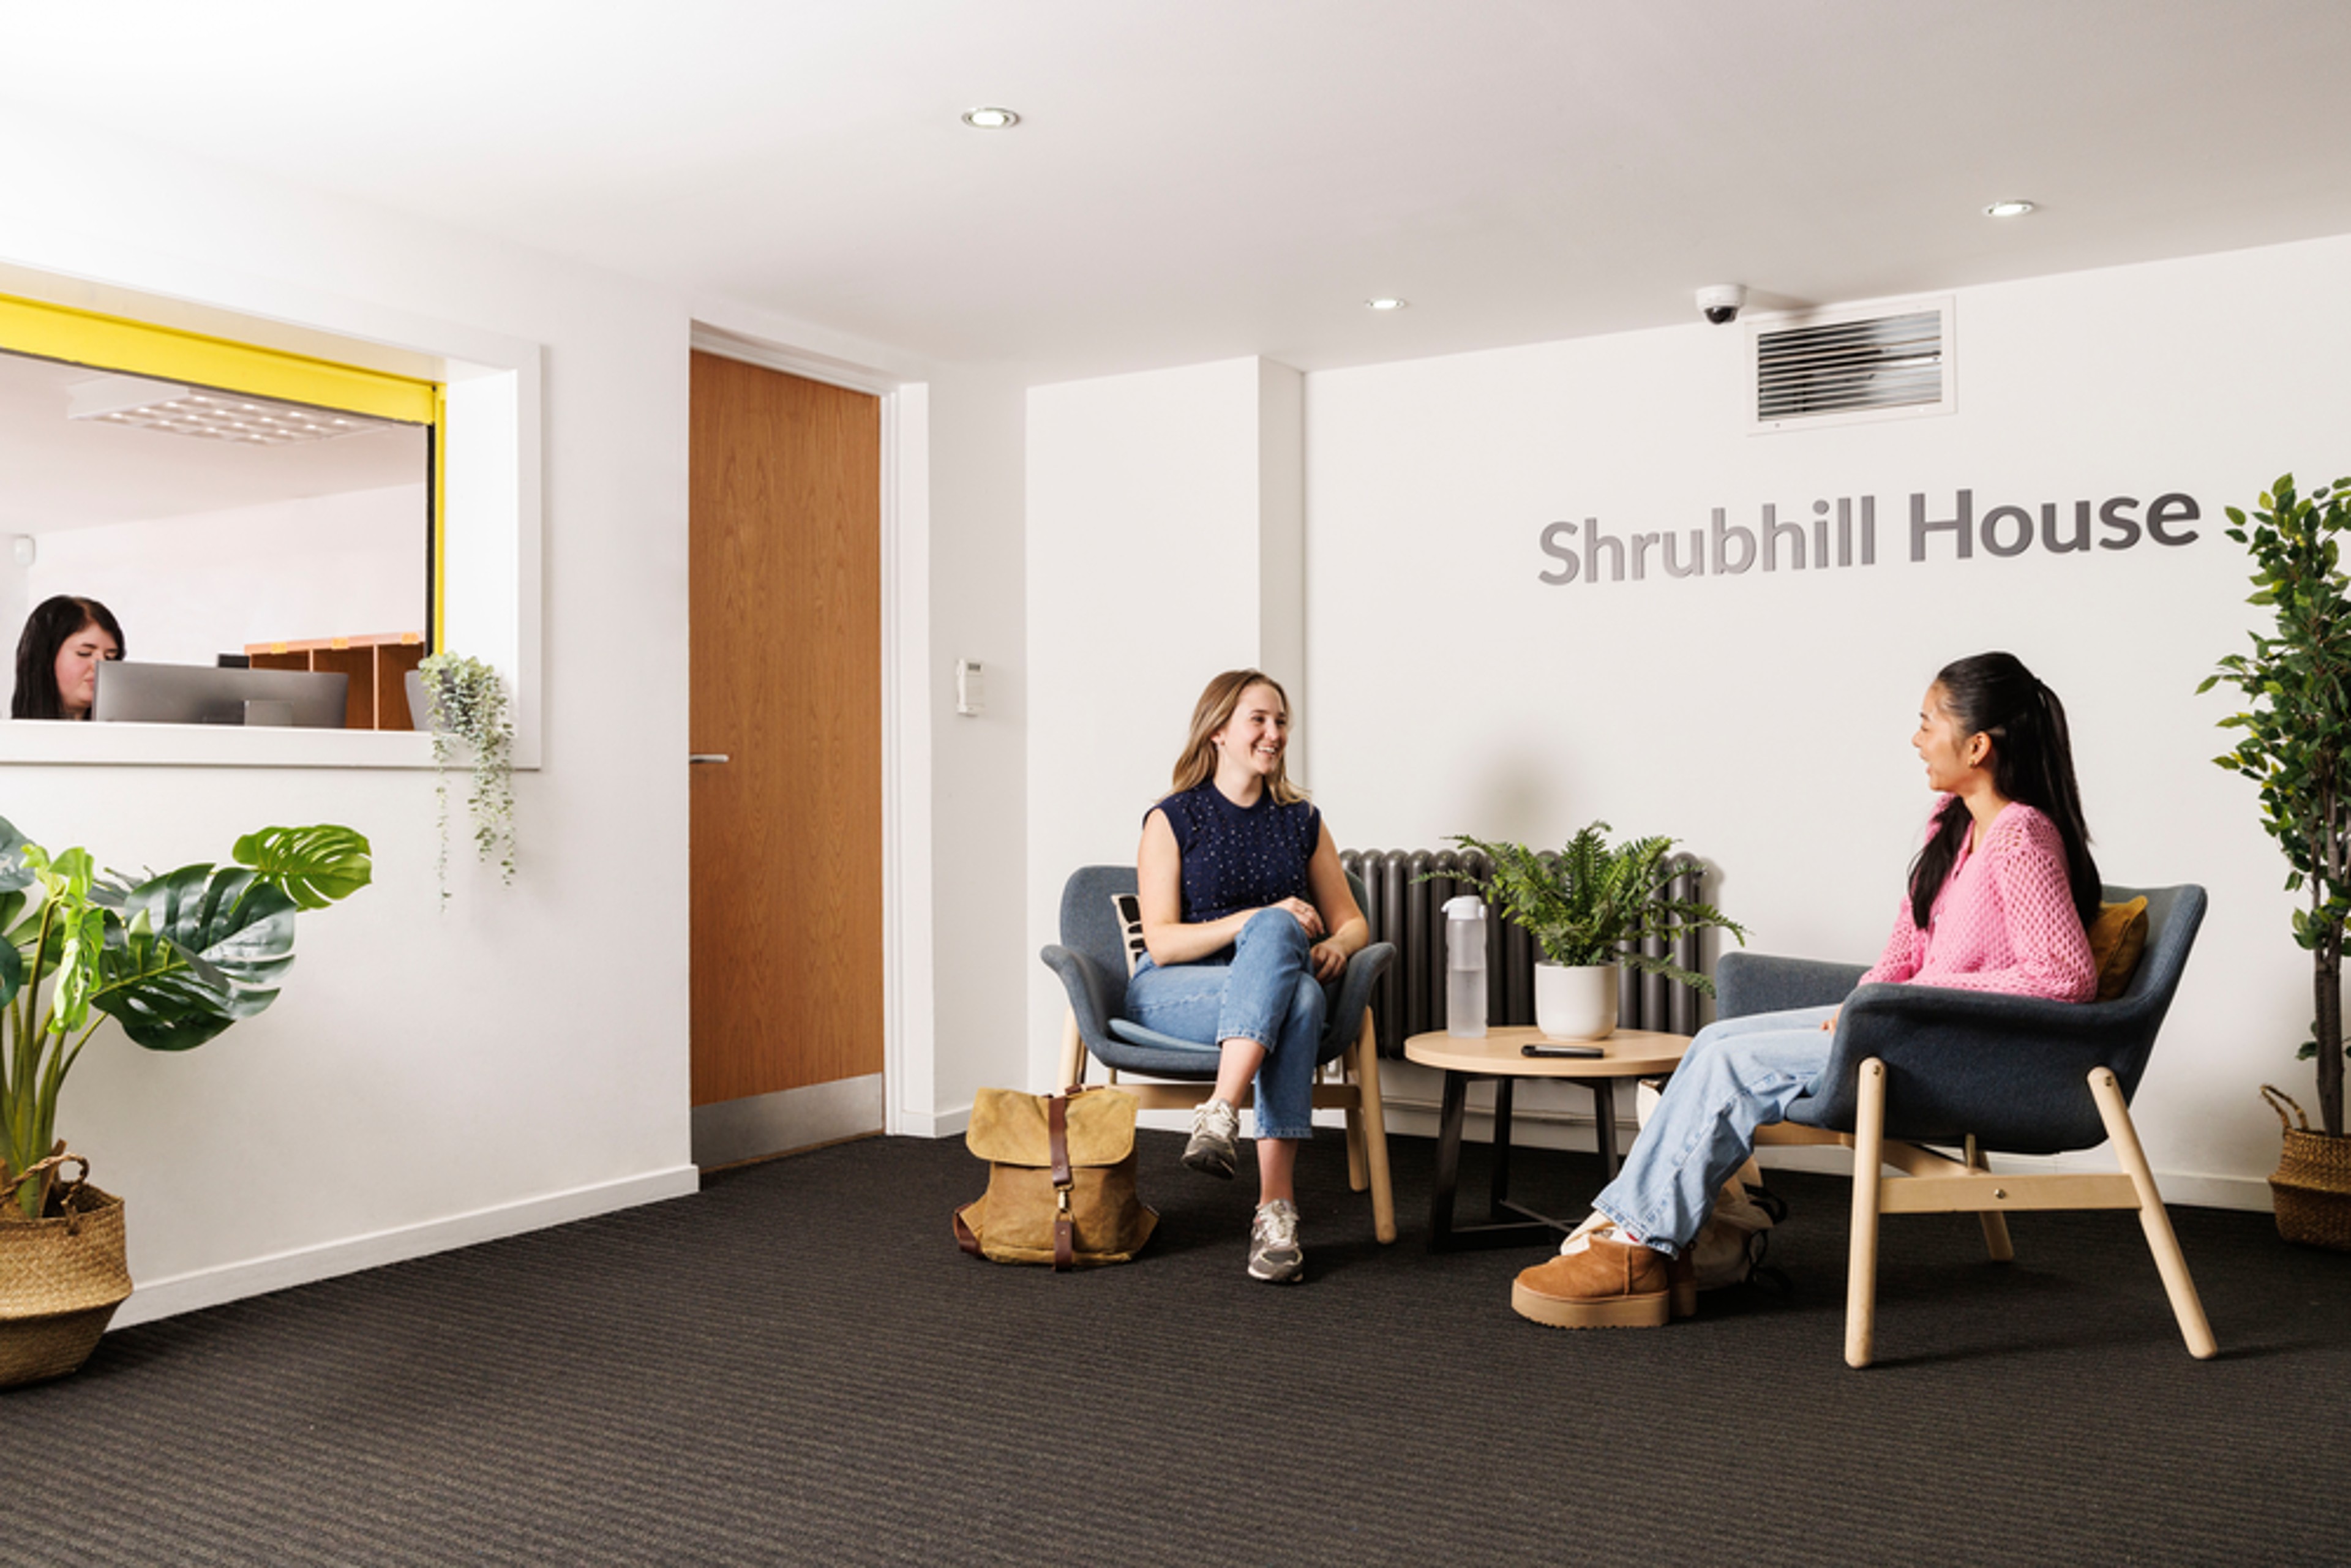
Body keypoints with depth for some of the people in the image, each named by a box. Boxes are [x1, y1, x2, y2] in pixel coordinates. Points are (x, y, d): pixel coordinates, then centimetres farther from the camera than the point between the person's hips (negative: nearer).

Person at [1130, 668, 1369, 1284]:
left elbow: (1351, 921, 17)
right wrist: (1256, 919, -20)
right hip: (1170, 998, -3)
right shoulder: (1172, 820, 2)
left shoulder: (1302, 821, 14)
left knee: (1303, 997, -36)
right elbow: (1161, 942, -7)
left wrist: (1335, 947, -8)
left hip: (1280, 981, 3)